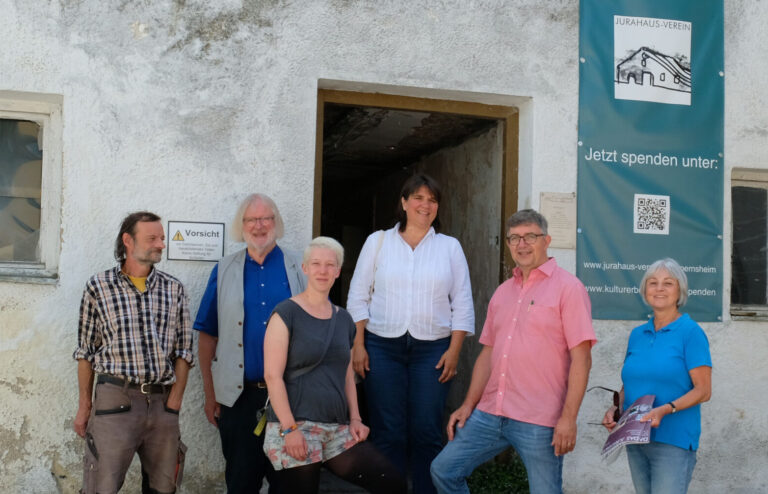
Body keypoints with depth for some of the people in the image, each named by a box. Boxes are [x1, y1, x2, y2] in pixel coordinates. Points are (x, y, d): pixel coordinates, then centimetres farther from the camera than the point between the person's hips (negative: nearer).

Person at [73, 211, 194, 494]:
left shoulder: (174, 289, 8)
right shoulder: (99, 287, 2)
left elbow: (184, 351, 7)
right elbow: (86, 351, 5)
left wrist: (174, 403, -2)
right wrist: (84, 406, 4)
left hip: (162, 403, 3)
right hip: (115, 400, -3)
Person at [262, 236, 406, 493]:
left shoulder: (343, 319, 15)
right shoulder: (286, 313, -3)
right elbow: (273, 375, -9)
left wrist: (355, 418, 8)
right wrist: (289, 428, -15)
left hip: (338, 429, 6)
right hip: (296, 429, -5)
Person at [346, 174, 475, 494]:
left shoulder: (450, 247, 9)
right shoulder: (378, 242, 8)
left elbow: (462, 305, 7)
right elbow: (358, 297, 6)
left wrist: (454, 350, -3)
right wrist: (358, 345, -2)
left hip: (432, 350, 0)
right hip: (382, 347, 0)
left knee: (426, 432, 0)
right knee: (387, 433, 1)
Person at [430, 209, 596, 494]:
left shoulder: (567, 288, -5)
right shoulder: (503, 292, 16)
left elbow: (581, 358, -10)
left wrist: (568, 418, -17)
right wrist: (469, 404, 12)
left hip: (538, 423, -6)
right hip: (489, 414, 7)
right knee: (444, 470, 6)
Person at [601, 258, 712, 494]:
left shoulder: (690, 332, -5)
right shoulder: (637, 334, 12)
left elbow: (703, 390, -9)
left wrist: (665, 410, -22)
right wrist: (615, 409, 0)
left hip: (673, 440, -6)